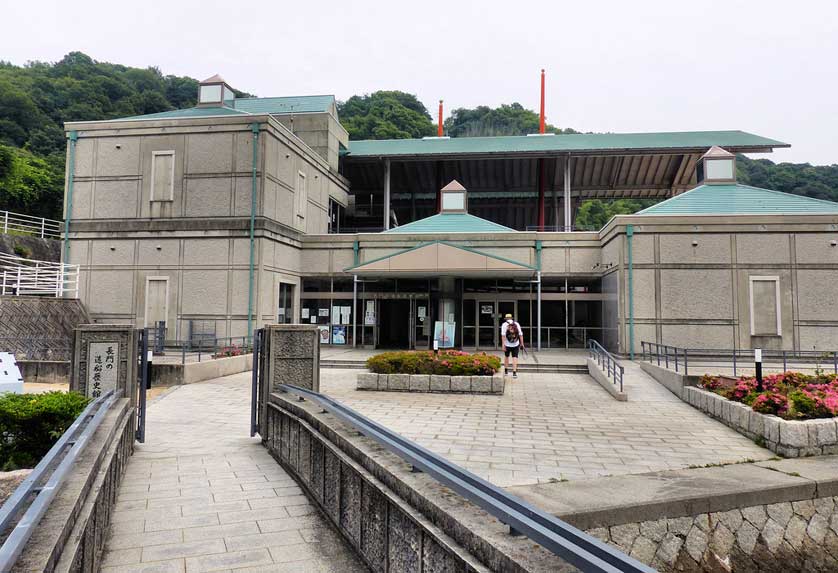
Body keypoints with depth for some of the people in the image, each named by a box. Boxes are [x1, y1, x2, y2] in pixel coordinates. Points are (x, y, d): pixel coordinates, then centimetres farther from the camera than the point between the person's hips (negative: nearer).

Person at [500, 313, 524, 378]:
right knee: (515, 357, 3)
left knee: (506, 356, 18)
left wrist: (503, 344, -13)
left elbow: (503, 335, -11)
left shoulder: (504, 324, -2)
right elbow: (521, 334, 0)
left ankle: (506, 371, 27)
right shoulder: (517, 324, 5)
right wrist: (522, 343, 4)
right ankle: (514, 372, -6)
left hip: (507, 344, -1)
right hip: (516, 344, 1)